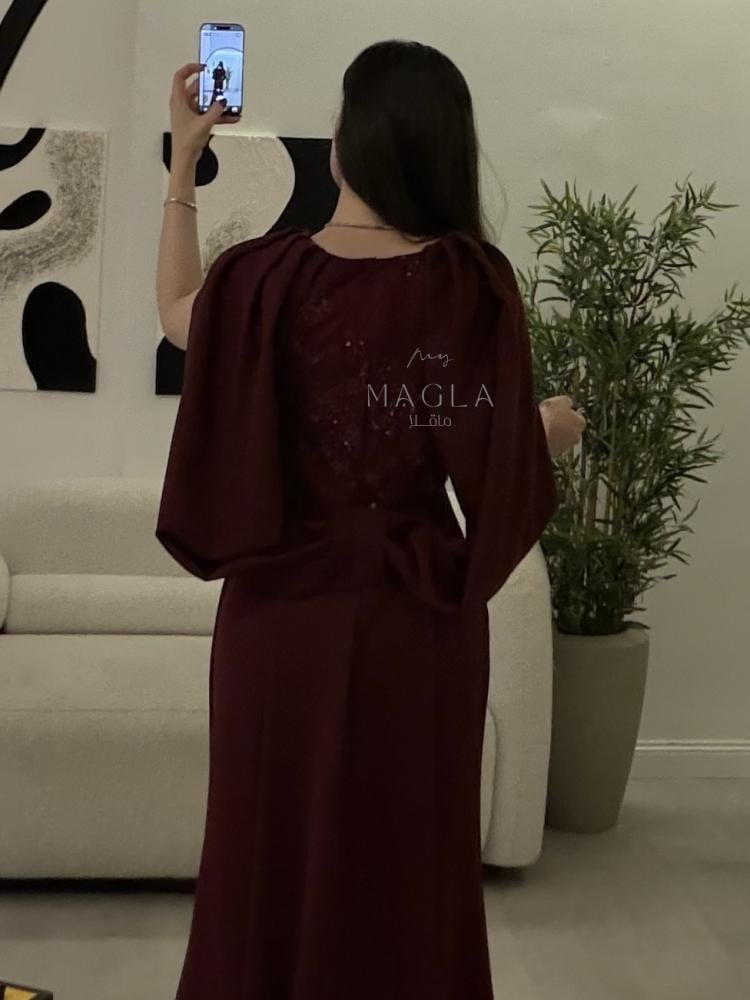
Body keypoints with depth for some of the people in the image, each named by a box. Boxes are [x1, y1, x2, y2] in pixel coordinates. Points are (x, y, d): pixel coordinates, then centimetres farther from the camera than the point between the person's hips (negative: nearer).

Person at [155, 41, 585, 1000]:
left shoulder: (263, 275, -8)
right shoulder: (474, 281, -11)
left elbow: (175, 311, 15)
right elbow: (503, 462, -8)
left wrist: (184, 157, 19)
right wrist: (556, 429, 15)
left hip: (283, 609, 1)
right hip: (419, 614, 0)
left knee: (272, 850, 15)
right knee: (406, 859, 14)